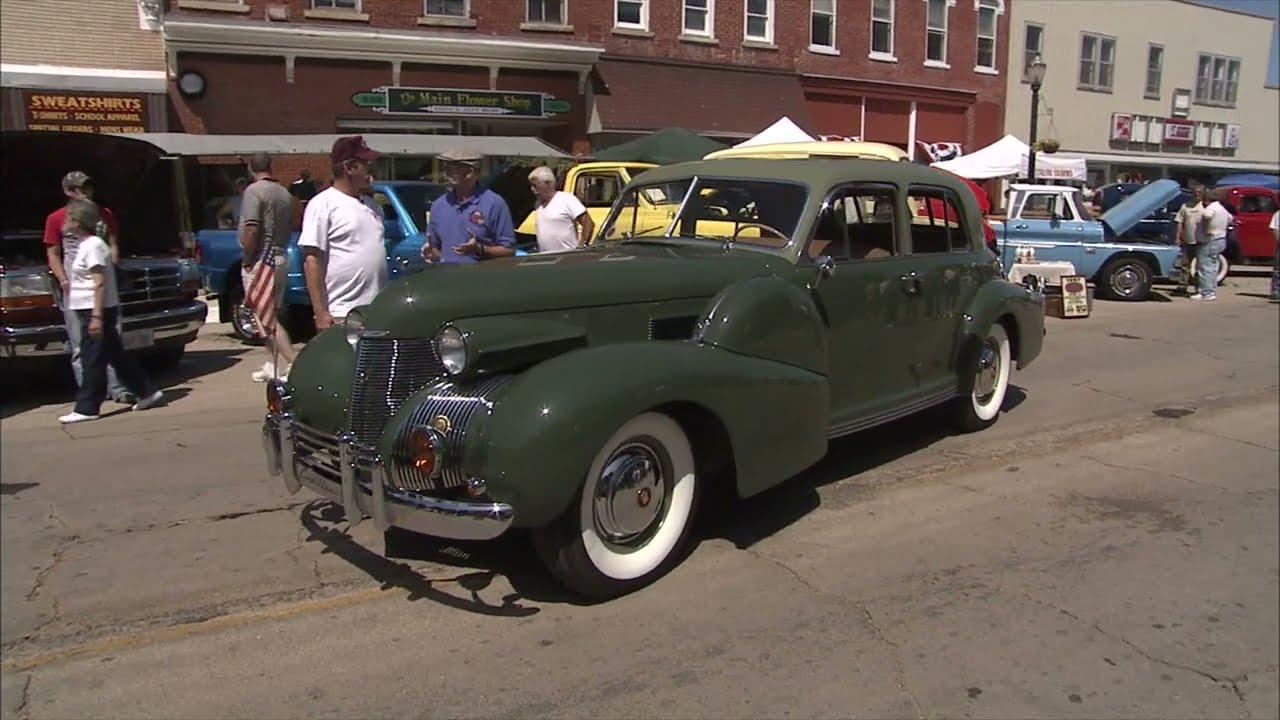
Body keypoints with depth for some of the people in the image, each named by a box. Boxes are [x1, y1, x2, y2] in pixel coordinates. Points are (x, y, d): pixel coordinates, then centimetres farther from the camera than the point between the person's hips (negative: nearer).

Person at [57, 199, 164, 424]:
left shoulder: (92, 246, -14)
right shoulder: (84, 244, 15)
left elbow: (100, 283, -20)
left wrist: (97, 316, -23)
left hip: (95, 311, -10)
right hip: (89, 311, 10)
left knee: (92, 361, -4)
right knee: (116, 356, 13)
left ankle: (86, 408, 1)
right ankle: (147, 392, 18)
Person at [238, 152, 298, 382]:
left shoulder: (254, 191, -13)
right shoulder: (285, 193, 11)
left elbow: (251, 229, -22)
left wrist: (246, 258, -13)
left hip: (261, 260, -8)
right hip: (281, 258, 8)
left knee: (267, 319, -6)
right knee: (271, 315, 17)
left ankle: (295, 364, -15)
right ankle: (272, 366, 23)